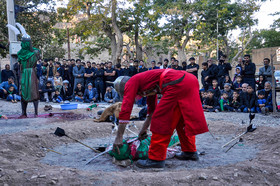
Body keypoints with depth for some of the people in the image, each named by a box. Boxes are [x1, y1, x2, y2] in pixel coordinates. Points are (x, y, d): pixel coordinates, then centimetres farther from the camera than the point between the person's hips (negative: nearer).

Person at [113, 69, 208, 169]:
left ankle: (156, 158, 5)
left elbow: (126, 108, 2)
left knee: (161, 120, -1)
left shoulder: (131, 82, 8)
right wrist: (144, 129, 48)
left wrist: (119, 137, 6)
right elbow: (152, 109, 42)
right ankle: (190, 152, 33)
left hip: (177, 84, -10)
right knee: (181, 120, 23)